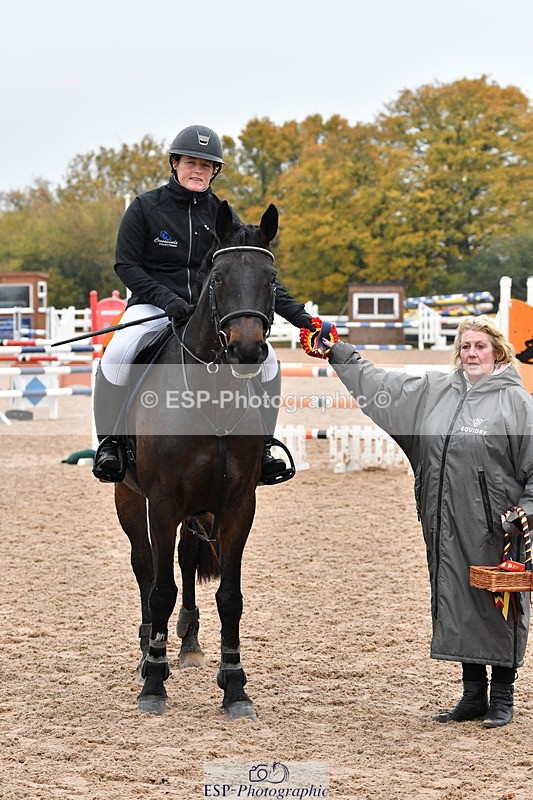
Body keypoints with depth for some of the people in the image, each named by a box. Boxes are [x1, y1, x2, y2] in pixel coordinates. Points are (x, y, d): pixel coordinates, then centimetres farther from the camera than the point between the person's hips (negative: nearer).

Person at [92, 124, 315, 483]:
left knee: (266, 359, -17)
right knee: (118, 355, -34)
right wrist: (165, 298, -21)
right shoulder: (145, 207, -3)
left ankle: (261, 448, -4)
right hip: (153, 306, -3)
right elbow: (126, 265, -4)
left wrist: (298, 315, -7)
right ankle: (109, 442, -17)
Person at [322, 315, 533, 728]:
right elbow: (378, 384, 19)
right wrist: (337, 351, 19)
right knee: (456, 604, 10)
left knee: (500, 603, 2)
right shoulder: (435, 391, 11)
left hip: (496, 527, -5)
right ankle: (473, 694, 20)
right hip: (448, 527, 5)